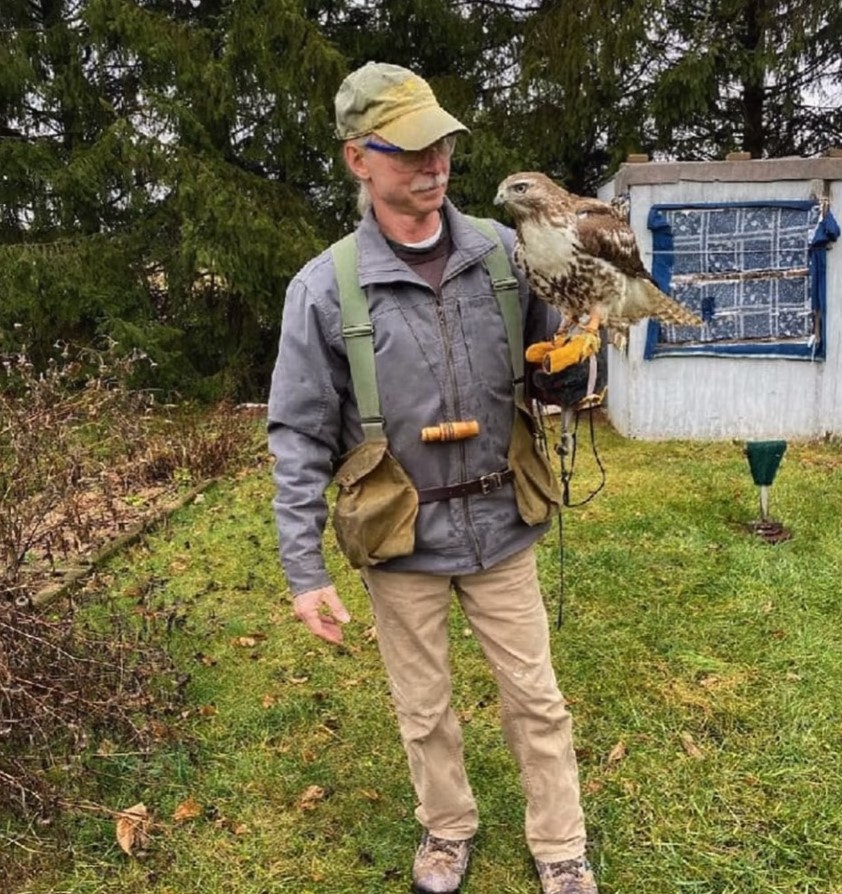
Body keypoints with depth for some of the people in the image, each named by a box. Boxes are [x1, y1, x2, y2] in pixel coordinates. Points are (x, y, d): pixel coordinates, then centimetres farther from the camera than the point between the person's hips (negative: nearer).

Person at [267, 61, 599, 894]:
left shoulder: (502, 253, -6)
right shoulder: (324, 288, -12)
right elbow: (299, 437, -8)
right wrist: (304, 569, -9)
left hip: (498, 526, 2)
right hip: (401, 540, -1)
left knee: (536, 699, 14)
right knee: (423, 709, 18)